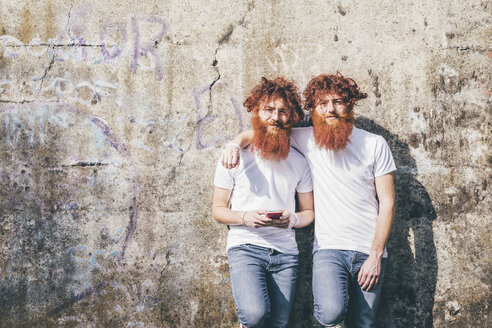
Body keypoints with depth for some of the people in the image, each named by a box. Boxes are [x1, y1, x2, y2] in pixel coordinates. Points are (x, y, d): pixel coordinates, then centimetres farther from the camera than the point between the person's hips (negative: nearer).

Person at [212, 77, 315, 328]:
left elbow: (309, 212, 14)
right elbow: (218, 209, 4)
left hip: (285, 252, 3)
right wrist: (245, 217, -16)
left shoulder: (298, 162, 9)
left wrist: (293, 219, -8)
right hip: (245, 247, -3)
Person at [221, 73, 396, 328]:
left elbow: (387, 203, 1)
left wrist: (376, 254, -7)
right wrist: (236, 144, -10)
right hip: (329, 248, -1)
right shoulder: (308, 139, 4)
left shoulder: (374, 144, 2)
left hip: (369, 251, 1)